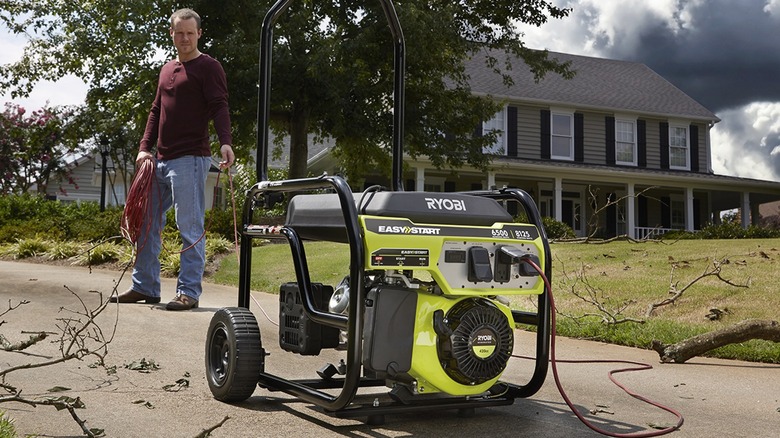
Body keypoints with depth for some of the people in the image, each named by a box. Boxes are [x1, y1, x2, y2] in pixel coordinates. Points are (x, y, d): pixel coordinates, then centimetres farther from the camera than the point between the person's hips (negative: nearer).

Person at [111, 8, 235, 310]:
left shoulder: (208, 67, -2)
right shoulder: (167, 69, 20)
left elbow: (219, 107, -14)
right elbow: (156, 111, 22)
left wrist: (225, 142, -30)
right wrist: (145, 147, 10)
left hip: (190, 159, -8)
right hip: (161, 159, 9)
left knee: (190, 228, -6)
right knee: (147, 223, 12)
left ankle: (189, 292, -2)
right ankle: (145, 287, 21)